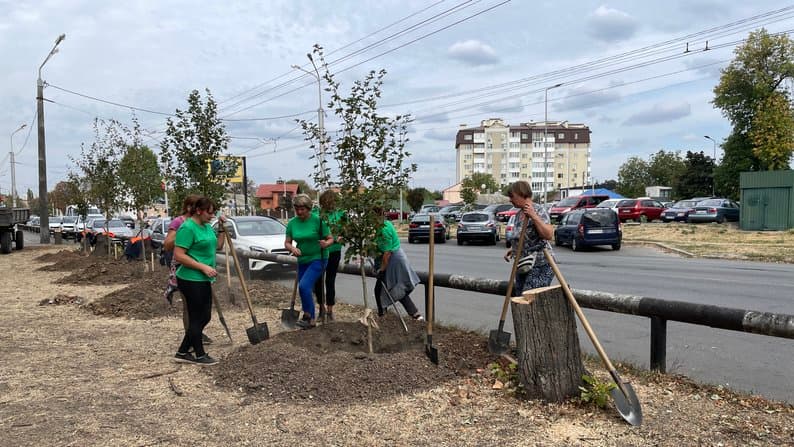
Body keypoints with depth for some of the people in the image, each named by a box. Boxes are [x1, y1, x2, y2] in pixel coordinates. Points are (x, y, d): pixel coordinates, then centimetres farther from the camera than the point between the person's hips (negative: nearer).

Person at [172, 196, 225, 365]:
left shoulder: (206, 226, 11)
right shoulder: (188, 228, -16)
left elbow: (217, 246, 23)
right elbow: (179, 256, -21)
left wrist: (221, 229, 10)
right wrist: (203, 267, -22)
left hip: (203, 280, 9)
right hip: (191, 280, -9)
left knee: (204, 317, 14)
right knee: (196, 318, 2)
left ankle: (182, 352, 23)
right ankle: (200, 355, 16)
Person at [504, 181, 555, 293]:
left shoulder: (538, 211, -11)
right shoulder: (519, 214, 13)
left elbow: (549, 235, -24)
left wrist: (533, 216, -29)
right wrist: (512, 249, 13)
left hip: (540, 267, -9)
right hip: (522, 267, 9)